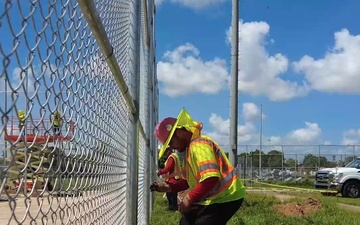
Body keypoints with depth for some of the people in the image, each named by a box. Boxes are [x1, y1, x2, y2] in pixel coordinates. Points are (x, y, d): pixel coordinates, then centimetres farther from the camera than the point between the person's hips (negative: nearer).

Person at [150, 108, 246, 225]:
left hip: (224, 199, -11)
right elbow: (193, 180, 18)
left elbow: (211, 178, -32)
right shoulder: (192, 146, 14)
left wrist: (189, 198, -23)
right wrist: (168, 187, 9)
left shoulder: (198, 145, -20)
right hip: (215, 197, 11)